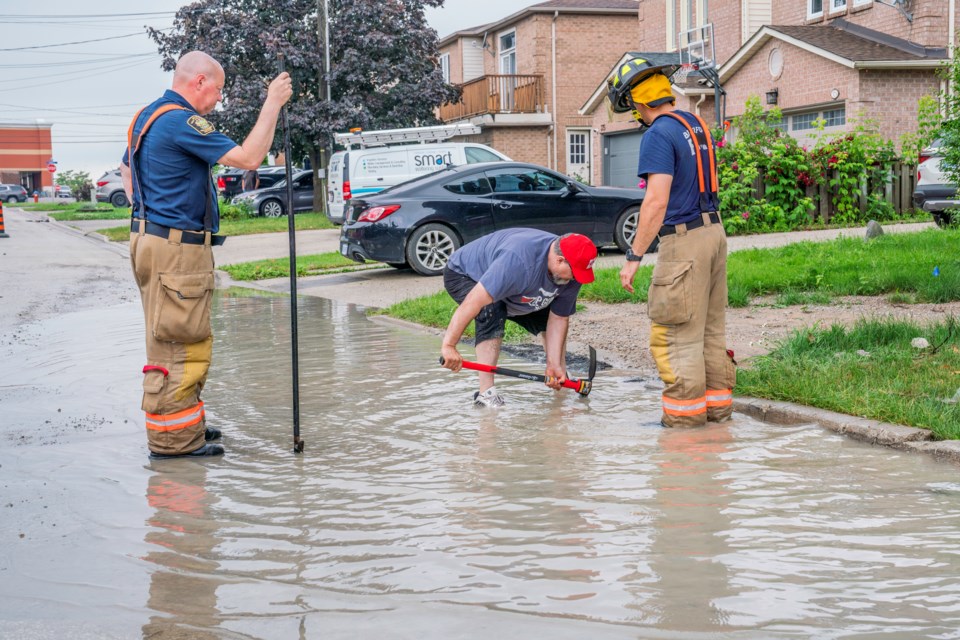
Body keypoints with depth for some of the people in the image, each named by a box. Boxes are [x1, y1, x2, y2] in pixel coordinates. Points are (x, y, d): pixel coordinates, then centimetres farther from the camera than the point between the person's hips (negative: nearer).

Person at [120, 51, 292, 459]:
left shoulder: (148, 116, 14)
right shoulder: (180, 121, -18)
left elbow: (127, 168, 28)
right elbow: (248, 157, -21)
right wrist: (273, 104, -15)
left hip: (151, 237, 11)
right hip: (177, 246, -11)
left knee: (172, 340, 18)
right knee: (179, 342, -6)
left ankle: (184, 424, 28)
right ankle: (172, 437, -1)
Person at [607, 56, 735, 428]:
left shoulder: (658, 135, -14)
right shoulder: (696, 125, 13)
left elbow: (656, 202, -21)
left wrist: (634, 257, -17)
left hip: (684, 240, -9)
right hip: (714, 230, 9)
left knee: (678, 334, -1)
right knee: (712, 328, 15)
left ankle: (685, 412, 3)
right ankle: (717, 404, 22)